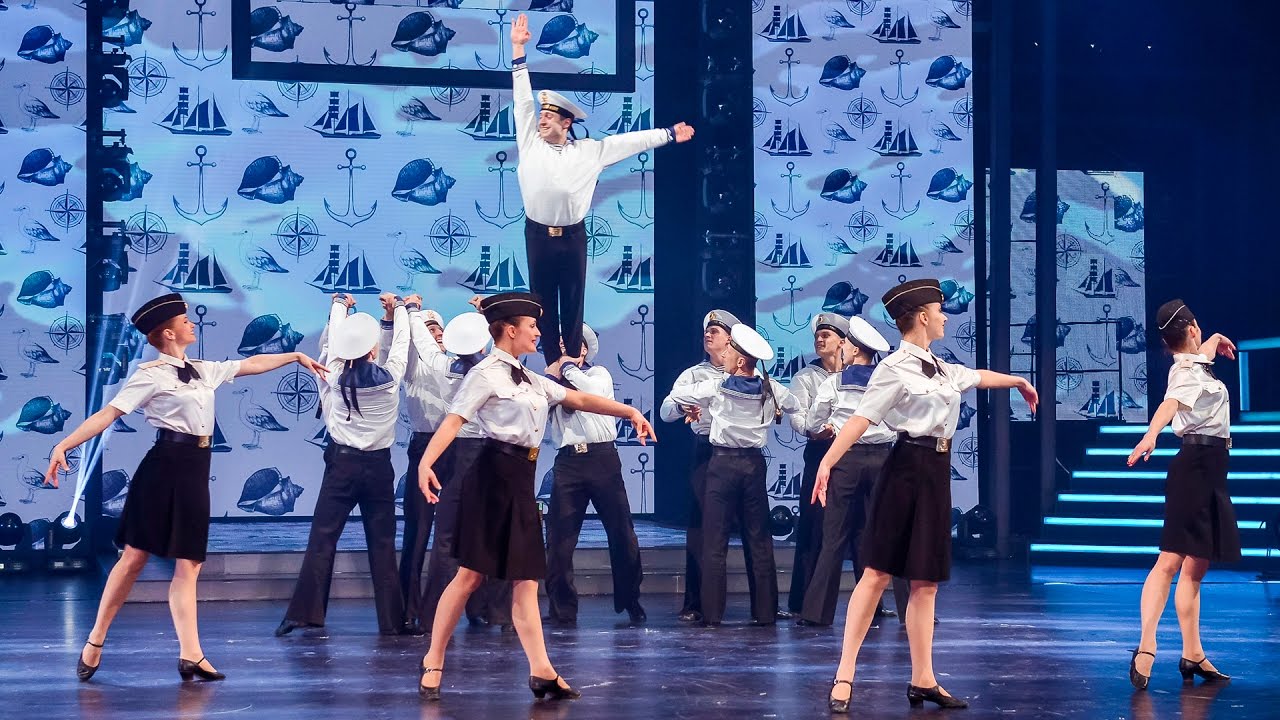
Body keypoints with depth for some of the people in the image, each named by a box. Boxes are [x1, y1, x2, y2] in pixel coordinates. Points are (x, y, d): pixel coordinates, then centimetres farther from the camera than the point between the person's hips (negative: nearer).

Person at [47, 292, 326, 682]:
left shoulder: (203, 370, 15)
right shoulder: (151, 375, -7)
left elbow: (251, 364, 28)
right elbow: (109, 413, -14)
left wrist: (296, 356, 33)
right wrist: (64, 445, -23)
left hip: (196, 470, 7)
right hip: (165, 467, -7)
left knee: (189, 564, 3)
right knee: (135, 555, -4)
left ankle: (190, 655, 1)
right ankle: (94, 643, 7)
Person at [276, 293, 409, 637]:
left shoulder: (338, 376, -5)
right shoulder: (390, 377, -6)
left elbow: (331, 340, 12)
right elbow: (401, 342, 11)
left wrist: (339, 305, 30)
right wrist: (398, 307, 29)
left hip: (342, 464, 0)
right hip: (379, 466, 0)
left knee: (322, 538, 1)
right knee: (382, 543, 5)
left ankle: (304, 612, -4)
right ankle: (392, 619, 6)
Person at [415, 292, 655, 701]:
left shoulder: (529, 380, 19)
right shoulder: (487, 374, -6)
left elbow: (581, 400, 23)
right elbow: (454, 421, -17)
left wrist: (630, 412, 18)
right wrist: (426, 462, -31)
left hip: (521, 481, 8)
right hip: (494, 476, -8)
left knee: (525, 578, 4)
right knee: (472, 573, -7)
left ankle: (541, 671, 2)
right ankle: (433, 663, 2)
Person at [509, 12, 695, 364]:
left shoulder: (590, 150, 4)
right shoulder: (530, 143, 4)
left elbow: (630, 140, 9)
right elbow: (523, 102, 3)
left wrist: (669, 134, 10)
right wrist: (518, 50, 0)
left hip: (573, 236, 0)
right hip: (538, 235, 0)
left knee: (573, 303, 5)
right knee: (544, 303, 4)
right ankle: (552, 366, 10)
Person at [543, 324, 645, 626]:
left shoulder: (599, 373, 11)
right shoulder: (553, 380, 16)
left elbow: (594, 391, -12)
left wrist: (569, 368, -1)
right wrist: (552, 374, -1)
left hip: (602, 457, -2)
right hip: (568, 461, 2)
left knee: (621, 530, 1)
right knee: (560, 535, -2)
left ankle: (631, 601, 13)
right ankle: (562, 609, 4)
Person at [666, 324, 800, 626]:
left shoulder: (715, 389, -9)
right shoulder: (771, 390, -1)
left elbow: (676, 394, 3)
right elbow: (795, 406, 17)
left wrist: (695, 406, 22)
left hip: (723, 464, -3)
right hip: (755, 464, 3)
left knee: (715, 541, 0)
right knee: (759, 539, 9)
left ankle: (712, 613, -3)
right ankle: (765, 611, 10)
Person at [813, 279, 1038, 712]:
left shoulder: (941, 369, 15)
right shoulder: (895, 369, -10)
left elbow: (979, 377, 35)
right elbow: (861, 419, -18)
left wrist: (1019, 381, 53)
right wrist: (827, 462, -30)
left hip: (936, 473, 8)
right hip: (908, 469, -8)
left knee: (925, 581, 9)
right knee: (878, 573, -8)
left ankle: (923, 680, 13)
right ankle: (844, 676, -6)